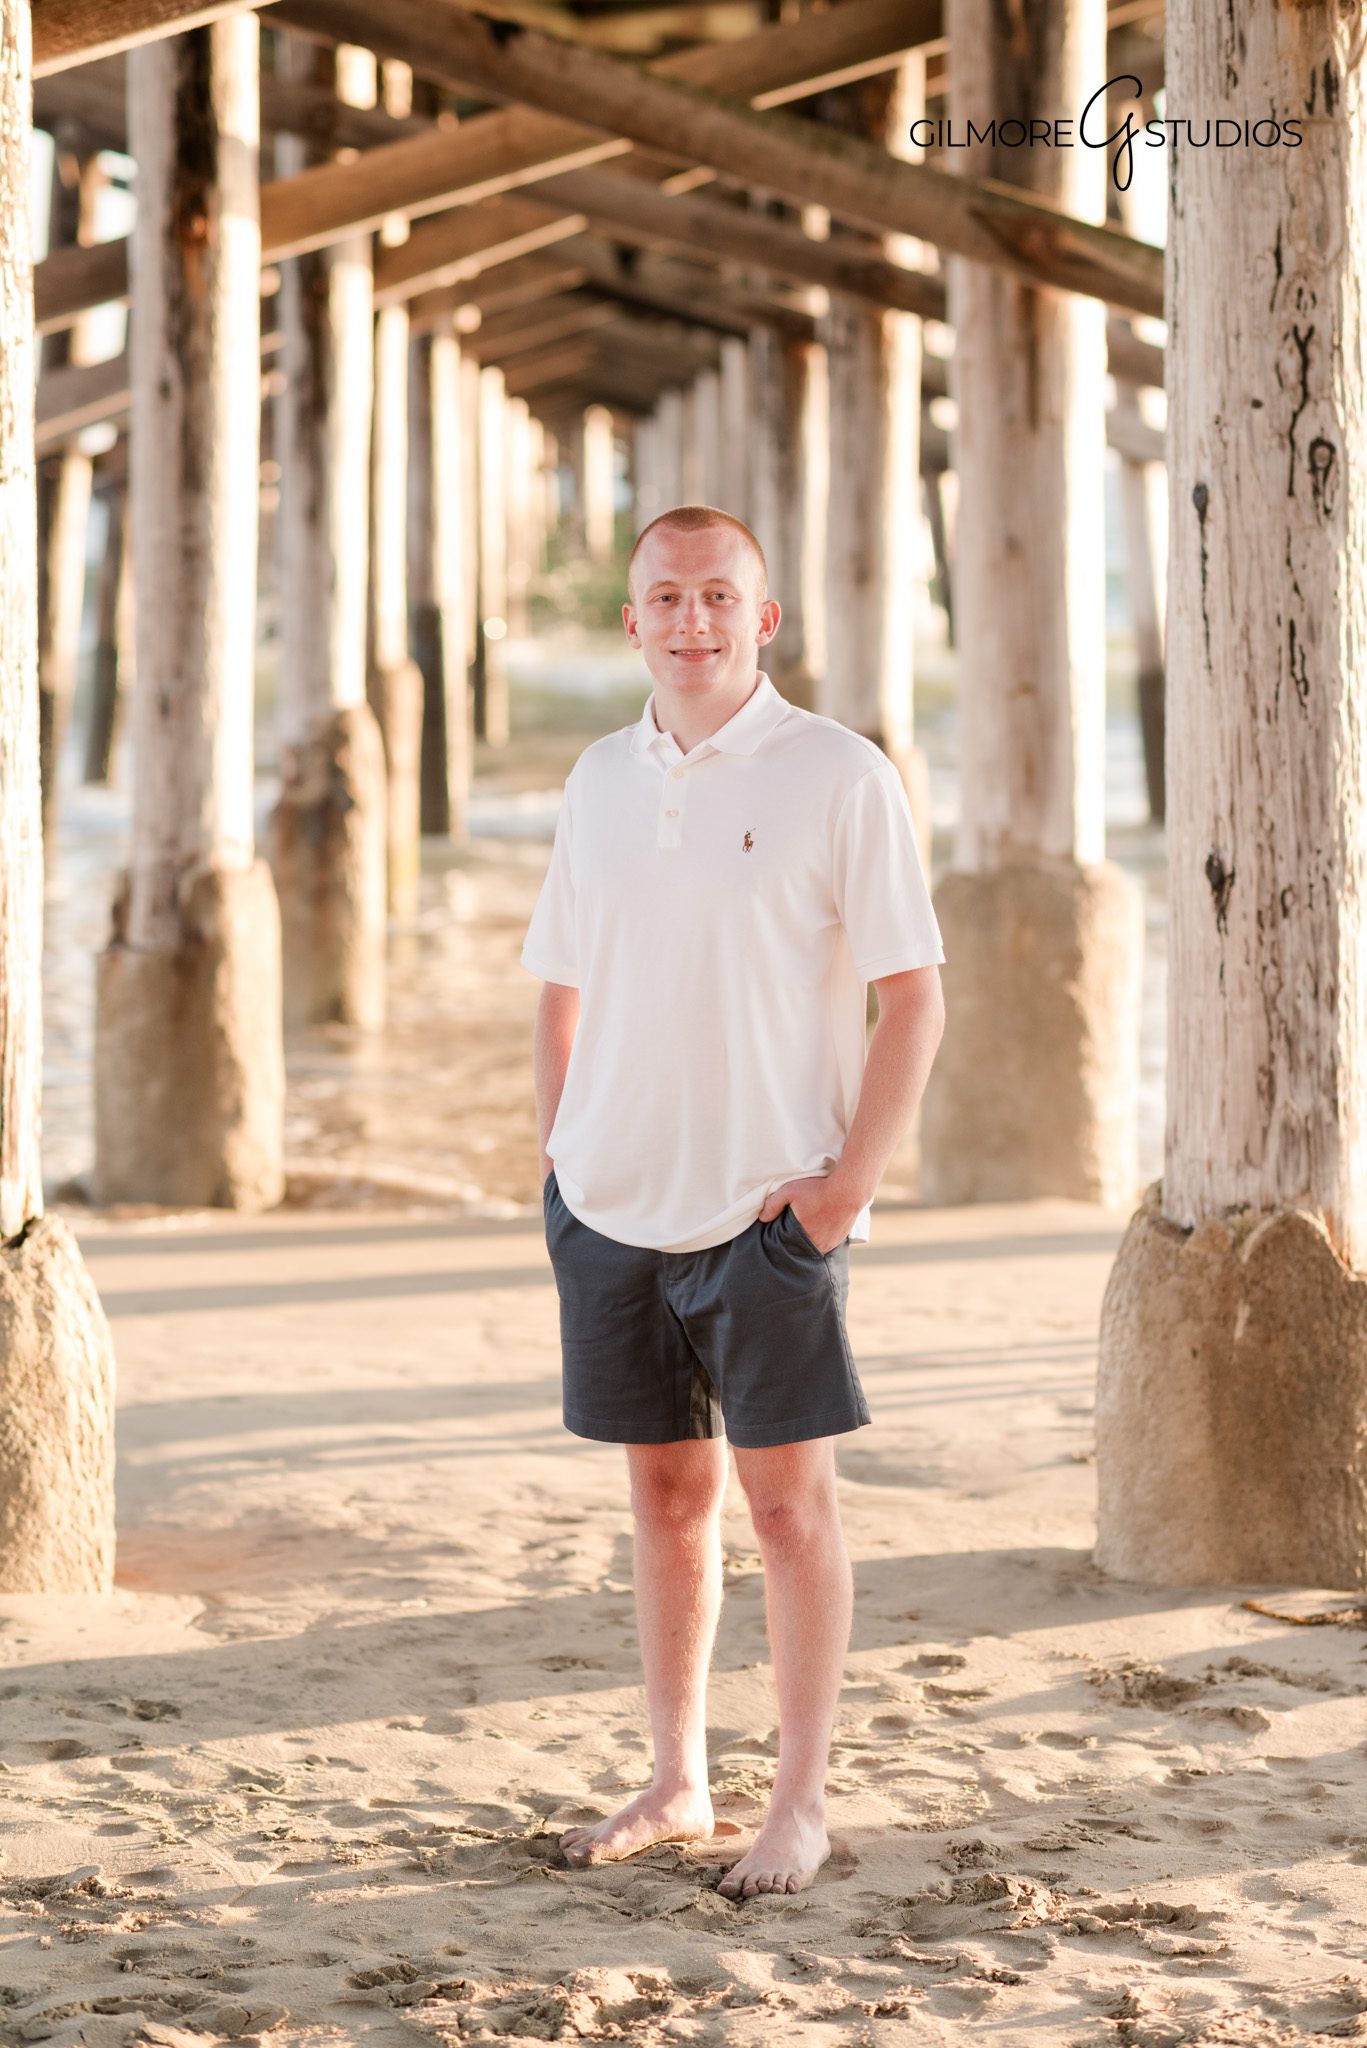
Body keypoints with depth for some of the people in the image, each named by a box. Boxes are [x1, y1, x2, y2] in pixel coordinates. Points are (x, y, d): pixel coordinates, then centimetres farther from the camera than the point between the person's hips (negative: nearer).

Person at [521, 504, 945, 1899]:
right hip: (615, 1203, 5)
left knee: (786, 1496, -1)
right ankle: (676, 1785, 22)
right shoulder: (600, 780, 10)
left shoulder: (839, 776, -6)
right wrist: (556, 1157, 7)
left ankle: (800, 1807, 8)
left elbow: (913, 995, -7)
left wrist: (849, 1181, -14)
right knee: (665, 1488, 12)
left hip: (770, 1208, -5)